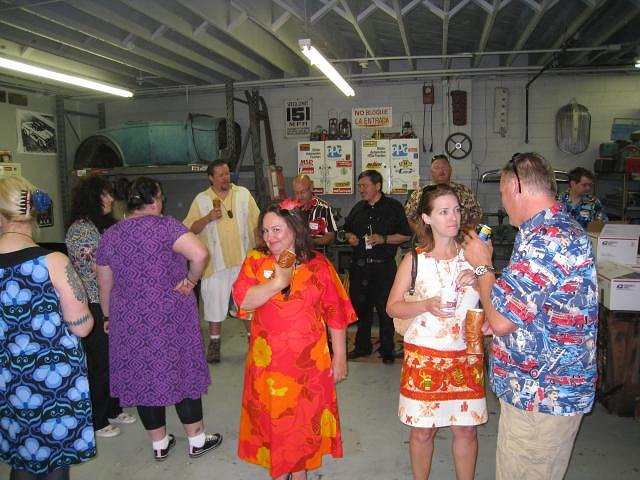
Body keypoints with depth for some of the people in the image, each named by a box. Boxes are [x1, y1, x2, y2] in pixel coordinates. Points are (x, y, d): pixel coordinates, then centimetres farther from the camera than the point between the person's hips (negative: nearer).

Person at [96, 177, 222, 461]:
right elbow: (200, 254, -28)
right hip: (169, 318, -4)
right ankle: (197, 440, 23)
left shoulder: (109, 236, 3)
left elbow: (104, 285, 10)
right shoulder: (165, 226, -13)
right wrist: (191, 280, -10)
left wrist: (109, 317, 23)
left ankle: (159, 444, 29)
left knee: (141, 375, 14)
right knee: (180, 372, 9)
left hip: (129, 320, 5)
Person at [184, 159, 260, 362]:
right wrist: (207, 218, -16)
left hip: (244, 258, 1)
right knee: (215, 300, 5)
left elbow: (257, 223, 8)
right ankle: (214, 343, 18)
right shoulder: (201, 200, 3)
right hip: (216, 261, -1)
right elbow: (189, 229, -1)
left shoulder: (243, 194, 6)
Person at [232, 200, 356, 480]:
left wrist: (340, 357, -1)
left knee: (304, 418, 12)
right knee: (271, 418, 12)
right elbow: (243, 300, -16)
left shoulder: (318, 265, -4)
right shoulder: (256, 262, -1)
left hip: (308, 362, -1)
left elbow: (336, 314, -2)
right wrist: (277, 281, -22)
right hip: (267, 360, 1)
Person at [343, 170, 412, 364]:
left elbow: (406, 235, -4)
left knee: (385, 309, 1)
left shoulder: (393, 207, -2)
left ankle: (387, 350, 16)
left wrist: (384, 239, -16)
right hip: (359, 266, 5)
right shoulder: (358, 208, 14)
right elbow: (347, 230, 26)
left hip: (384, 266, -5)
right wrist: (350, 237, 4)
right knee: (360, 306, 11)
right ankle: (362, 346, 27)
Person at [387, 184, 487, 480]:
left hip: (465, 355, 2)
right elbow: (392, 307, -1)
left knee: (466, 430, 10)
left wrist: (478, 278, -14)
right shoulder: (414, 260, -4)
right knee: (422, 431, 10)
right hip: (424, 355, -1)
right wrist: (426, 305, -18)